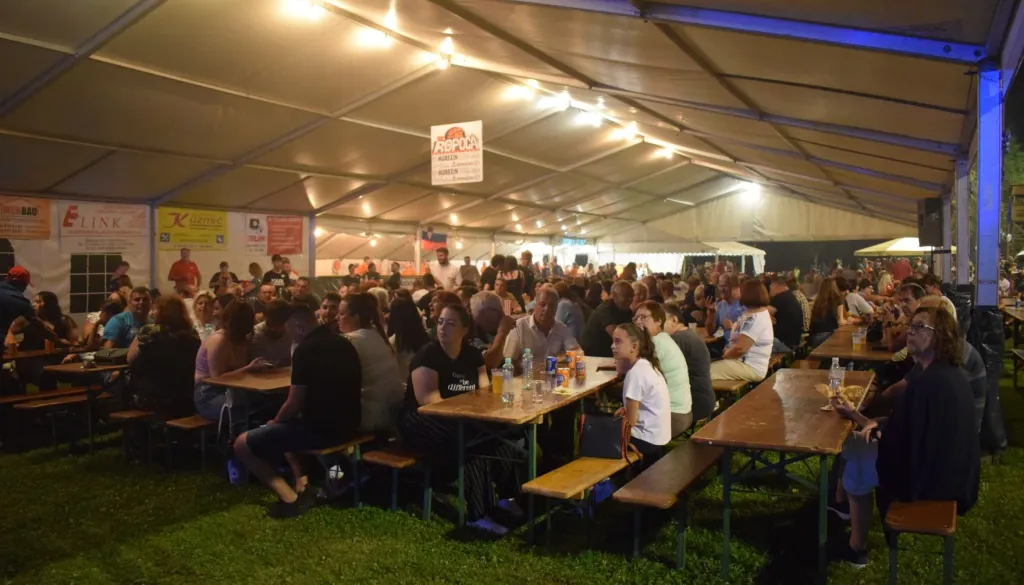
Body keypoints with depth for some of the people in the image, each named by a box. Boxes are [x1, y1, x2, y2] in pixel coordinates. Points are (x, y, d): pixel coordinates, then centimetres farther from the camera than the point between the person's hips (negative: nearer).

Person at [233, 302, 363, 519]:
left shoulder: (305, 350, -15)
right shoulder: (344, 343, 11)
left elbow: (294, 404, -13)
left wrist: (274, 422, 8)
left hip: (321, 428, -9)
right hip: (347, 424, 9)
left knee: (242, 444, 4)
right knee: (284, 428, 33)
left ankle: (290, 497, -5)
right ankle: (303, 484, 19)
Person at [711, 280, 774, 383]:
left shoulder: (754, 319, -23)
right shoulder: (761, 312, 12)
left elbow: (740, 348, -26)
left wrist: (724, 355, -10)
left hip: (750, 367, -11)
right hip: (746, 361, 11)